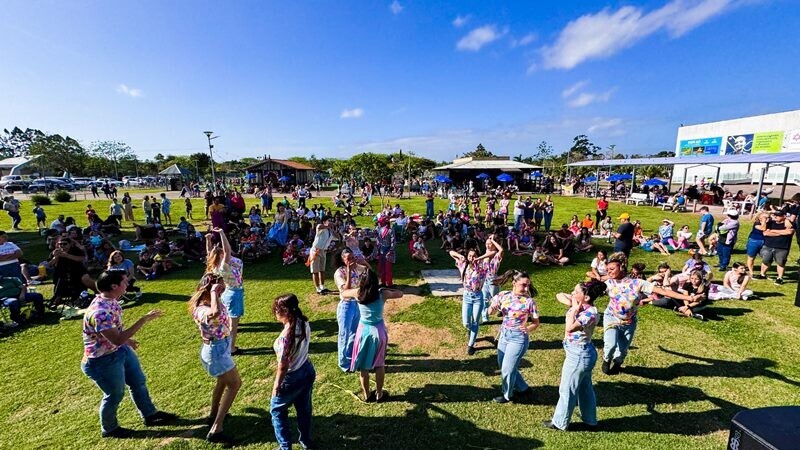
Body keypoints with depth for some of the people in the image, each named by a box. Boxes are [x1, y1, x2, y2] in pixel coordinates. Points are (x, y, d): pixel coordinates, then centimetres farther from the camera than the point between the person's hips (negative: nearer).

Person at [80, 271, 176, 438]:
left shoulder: (110, 300, -5)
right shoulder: (99, 312, -35)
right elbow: (117, 339, -37)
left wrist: (127, 340, 20)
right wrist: (144, 319, -38)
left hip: (122, 351, 9)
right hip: (103, 361, -9)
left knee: (139, 383, 20)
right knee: (115, 395, 13)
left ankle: (150, 415, 39)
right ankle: (109, 429, 41)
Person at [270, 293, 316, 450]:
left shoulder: (286, 336, -32)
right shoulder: (304, 323, -11)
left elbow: (283, 365, -22)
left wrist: (277, 384, -9)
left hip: (293, 377, -7)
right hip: (308, 371, 7)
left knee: (277, 409, 22)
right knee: (304, 408, 26)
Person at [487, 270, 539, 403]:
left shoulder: (529, 301, -17)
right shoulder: (503, 295, -7)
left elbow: (536, 323, -7)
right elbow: (490, 312, 2)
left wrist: (528, 329, -28)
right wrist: (493, 308, -21)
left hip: (518, 338, -5)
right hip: (504, 334, 5)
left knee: (507, 368, 5)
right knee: (502, 364, 19)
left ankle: (507, 395, 34)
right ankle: (523, 388, 41)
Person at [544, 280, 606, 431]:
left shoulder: (590, 313, -27)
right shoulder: (580, 305, -4)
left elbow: (569, 328, -38)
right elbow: (559, 296, 5)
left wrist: (574, 309, -28)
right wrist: (572, 303, -13)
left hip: (578, 354, -9)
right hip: (582, 353, 9)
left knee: (567, 390, 9)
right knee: (585, 388, 24)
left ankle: (560, 422, 26)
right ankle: (590, 421, 42)